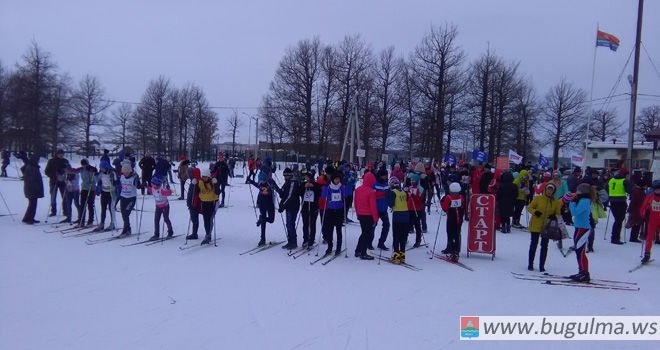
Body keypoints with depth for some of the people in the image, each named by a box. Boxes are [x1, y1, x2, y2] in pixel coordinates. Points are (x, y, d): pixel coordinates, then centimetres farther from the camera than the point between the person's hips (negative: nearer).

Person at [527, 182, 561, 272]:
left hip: (547, 227, 1)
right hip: (536, 226, -1)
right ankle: (530, 264, 15)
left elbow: (558, 214, 10)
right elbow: (529, 208, 3)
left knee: (544, 246, 4)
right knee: (533, 244, 4)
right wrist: (535, 212, -18)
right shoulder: (538, 198, -2)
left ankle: (542, 265, 13)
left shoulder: (556, 202, 2)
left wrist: (554, 217, -13)